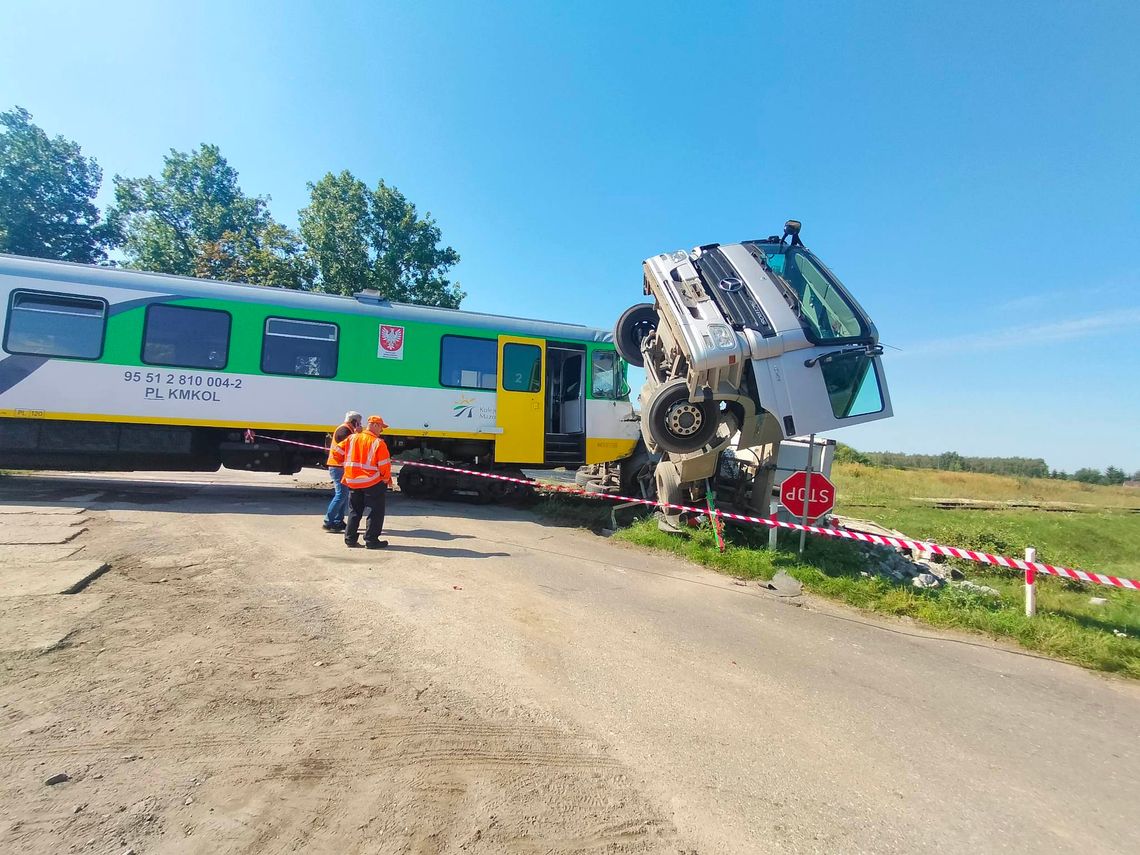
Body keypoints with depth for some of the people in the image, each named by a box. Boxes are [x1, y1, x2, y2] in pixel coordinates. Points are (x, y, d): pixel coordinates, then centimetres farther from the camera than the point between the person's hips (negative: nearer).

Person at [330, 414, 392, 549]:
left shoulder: (352, 438, 2)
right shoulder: (378, 443, -13)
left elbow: (336, 452, 4)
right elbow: (384, 465, -14)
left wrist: (347, 465, 16)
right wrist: (387, 479, 3)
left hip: (353, 481, 6)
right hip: (373, 483, -5)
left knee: (354, 512, 17)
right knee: (375, 513, 5)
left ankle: (350, 539, 19)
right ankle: (371, 540, 6)